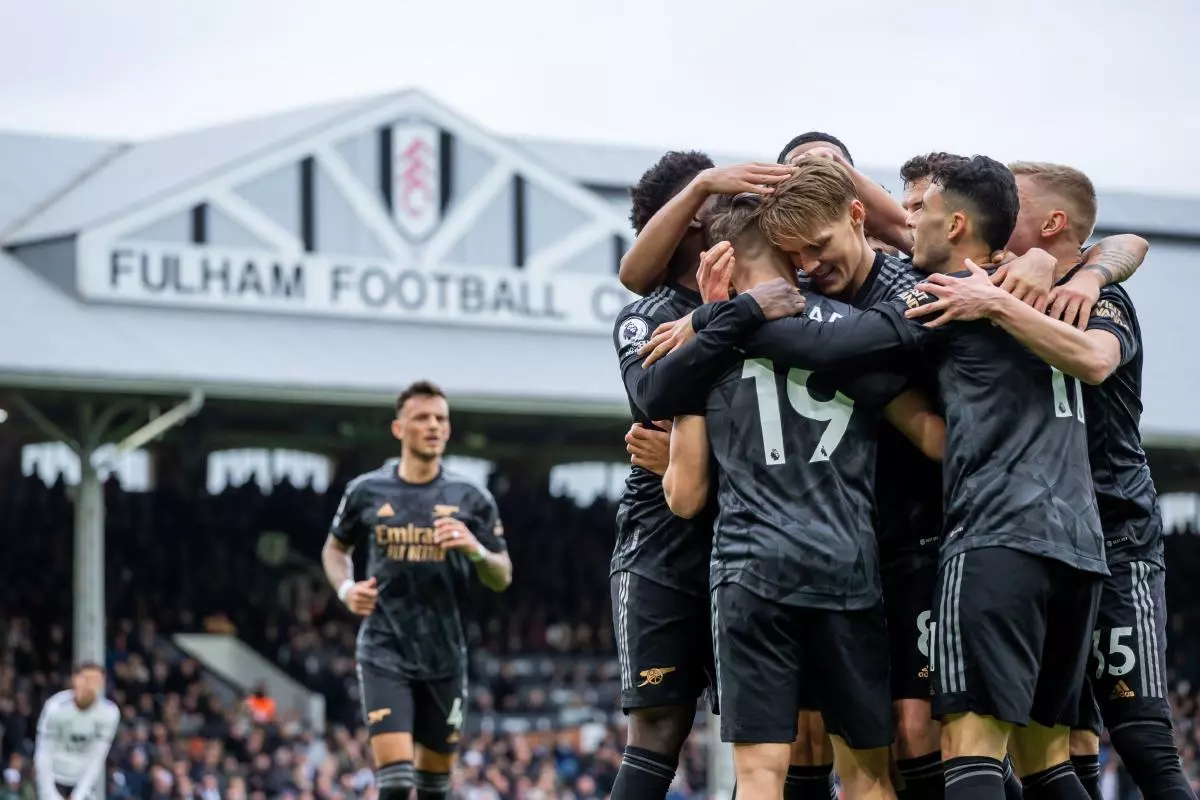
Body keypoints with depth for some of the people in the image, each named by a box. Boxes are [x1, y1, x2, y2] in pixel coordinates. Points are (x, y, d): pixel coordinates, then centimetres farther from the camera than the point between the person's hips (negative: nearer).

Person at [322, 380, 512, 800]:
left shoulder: (470, 499, 0)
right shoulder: (367, 491, 1)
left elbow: (502, 578, 3)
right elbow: (335, 549, 17)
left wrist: (476, 549, -18)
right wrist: (345, 588, -4)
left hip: (444, 656, 2)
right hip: (384, 653, -2)